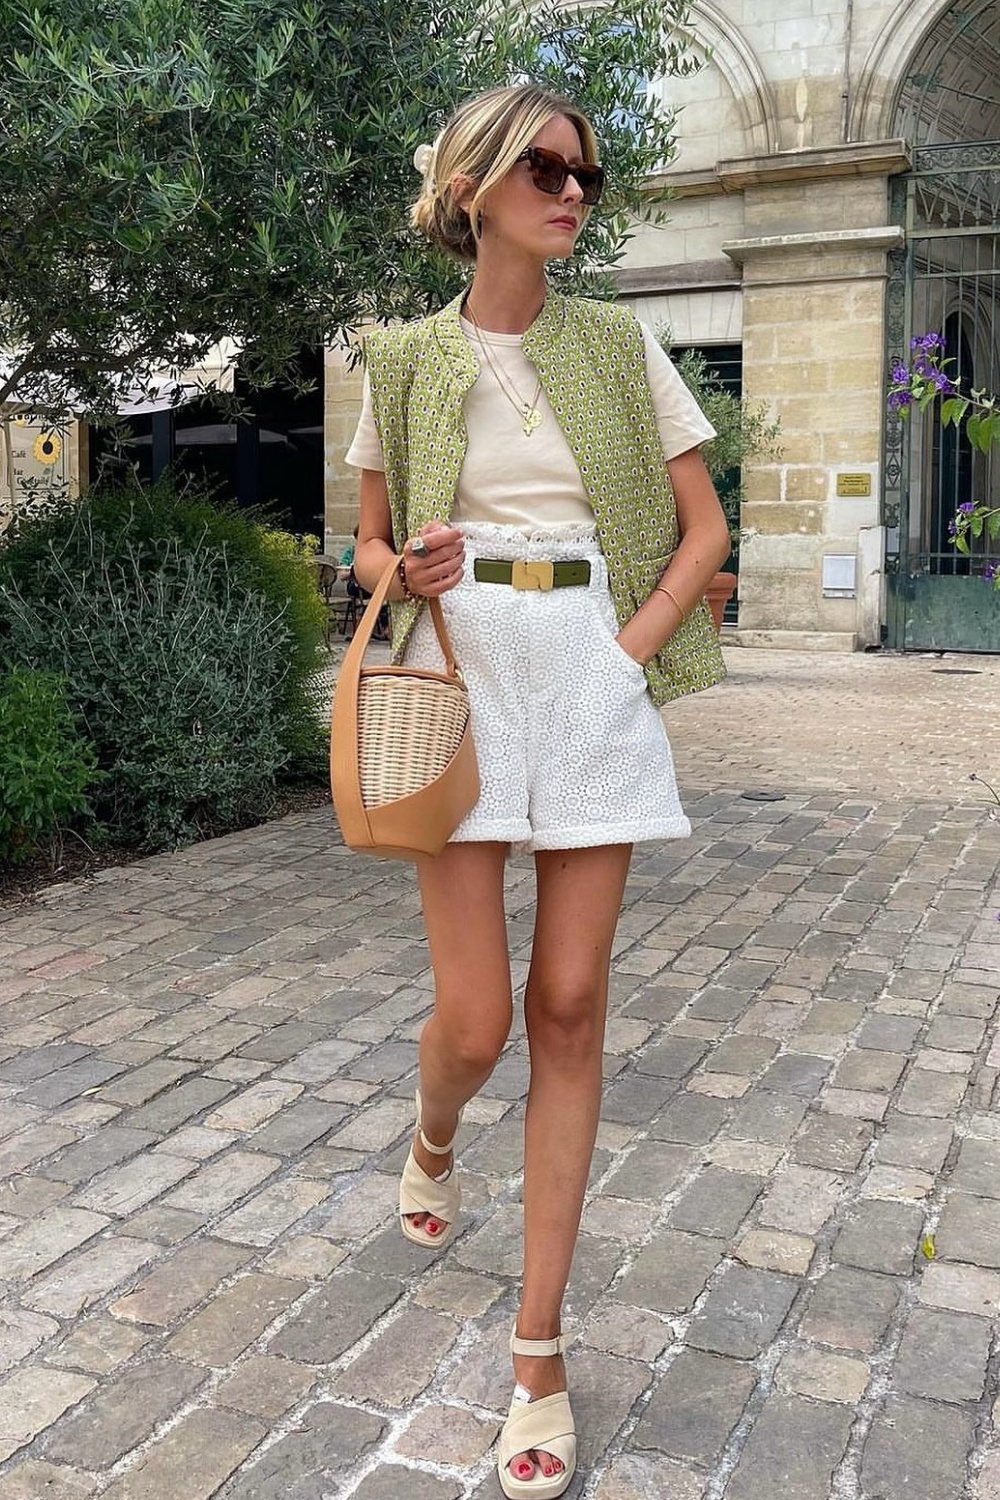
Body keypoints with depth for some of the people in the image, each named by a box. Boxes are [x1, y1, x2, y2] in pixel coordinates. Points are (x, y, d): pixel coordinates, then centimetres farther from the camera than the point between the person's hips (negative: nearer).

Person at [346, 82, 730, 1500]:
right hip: (463, 676, 0)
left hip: (595, 684, 1)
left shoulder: (622, 346, 7)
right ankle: (432, 1143, 37)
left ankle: (540, 1349, 12)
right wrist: (411, 570, -9)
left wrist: (635, 646, -5)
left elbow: (705, 527, 9)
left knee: (569, 1012, 0)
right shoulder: (406, 359, 7)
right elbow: (373, 543, 14)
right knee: (476, 1017, -3)